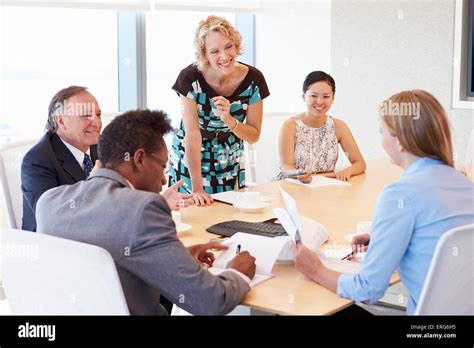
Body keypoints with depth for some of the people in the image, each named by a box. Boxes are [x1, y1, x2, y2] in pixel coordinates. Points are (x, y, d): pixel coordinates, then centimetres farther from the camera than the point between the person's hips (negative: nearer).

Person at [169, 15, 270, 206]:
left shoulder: (253, 79, -16)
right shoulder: (190, 78, -23)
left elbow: (254, 136, -9)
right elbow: (192, 135, -23)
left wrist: (228, 119, -29)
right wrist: (197, 188, -26)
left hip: (230, 161, 2)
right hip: (190, 159, -2)